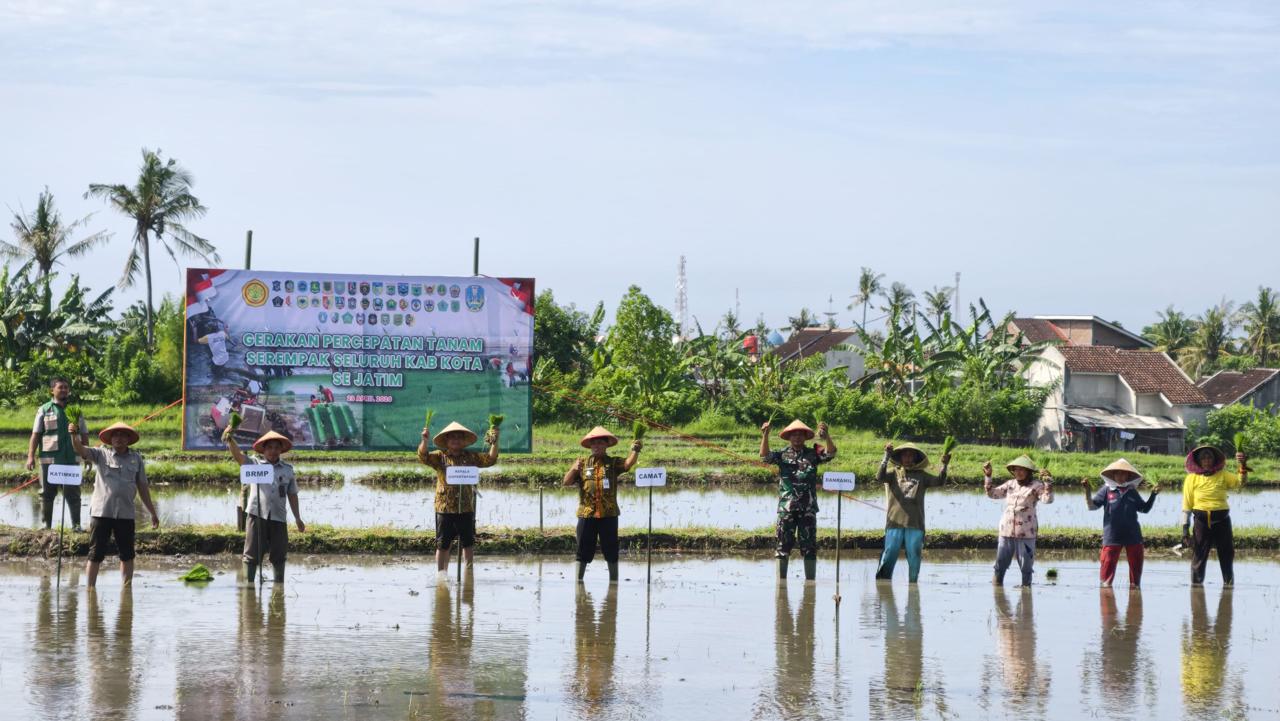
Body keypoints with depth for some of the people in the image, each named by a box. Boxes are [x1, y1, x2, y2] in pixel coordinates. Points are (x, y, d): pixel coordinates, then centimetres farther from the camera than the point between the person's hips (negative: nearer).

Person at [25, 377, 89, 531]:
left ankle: (76, 525, 4)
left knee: (73, 494, 0)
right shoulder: (44, 410, 5)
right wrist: (31, 456, -7)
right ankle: (46, 525, 10)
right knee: (47, 493, 3)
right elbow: (35, 435, 1)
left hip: (71, 459, 1)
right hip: (49, 459, -1)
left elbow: (84, 436, 15)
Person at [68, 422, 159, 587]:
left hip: (125, 513, 3)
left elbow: (142, 487, 14)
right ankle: (90, 588, 3)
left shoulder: (136, 458, 10)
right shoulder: (101, 454, 3)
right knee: (96, 554, -1)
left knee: (127, 555, 8)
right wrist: (75, 436, -33)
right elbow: (80, 450, -12)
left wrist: (152, 513, 15)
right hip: (101, 512, -3)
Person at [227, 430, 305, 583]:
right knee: (252, 555, -1)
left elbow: (292, 495, 16)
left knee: (279, 556, 8)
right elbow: (238, 456, -13)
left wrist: (298, 518, 13)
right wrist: (230, 441, -33)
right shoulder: (254, 464, 4)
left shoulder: (288, 469, 12)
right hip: (256, 515, -2)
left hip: (278, 518, 2)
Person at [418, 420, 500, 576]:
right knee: (443, 545, 3)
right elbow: (423, 457, -12)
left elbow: (489, 460, 2)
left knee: (468, 544, 8)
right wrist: (424, 440, -28)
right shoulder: (440, 457, 2)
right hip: (444, 509, -2)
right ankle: (440, 574, 10)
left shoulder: (471, 457, 8)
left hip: (466, 509, 2)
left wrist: (494, 443, -12)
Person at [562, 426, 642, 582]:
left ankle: (614, 580, 13)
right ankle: (578, 580, 12)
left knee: (611, 550, 5)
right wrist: (573, 469, -16)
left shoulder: (613, 463, 6)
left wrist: (635, 451, -34)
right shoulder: (582, 464, 9)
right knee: (583, 550, 5)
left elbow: (628, 464, -14)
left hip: (608, 514, 0)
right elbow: (566, 482, 4)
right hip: (586, 513, 0)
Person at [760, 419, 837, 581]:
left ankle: (810, 581, 10)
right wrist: (765, 436, -23)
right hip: (786, 507, -1)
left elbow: (830, 453, -7)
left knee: (809, 546, 4)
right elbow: (765, 456, -9)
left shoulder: (813, 454, 7)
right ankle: (780, 581, 5)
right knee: (783, 545, 1)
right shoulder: (782, 454, 6)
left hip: (808, 508, 1)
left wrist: (827, 436, -24)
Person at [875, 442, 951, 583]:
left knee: (914, 556, 3)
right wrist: (887, 456, -16)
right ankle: (882, 583, 0)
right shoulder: (894, 473, 11)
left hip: (915, 523, 2)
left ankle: (913, 583, 11)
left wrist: (944, 465, -13)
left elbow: (939, 481, 3)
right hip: (895, 522, -2)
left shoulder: (921, 476, 15)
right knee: (889, 554, -5)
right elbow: (880, 477, -8)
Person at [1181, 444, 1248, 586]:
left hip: (1222, 520, 1)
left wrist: (1242, 466, -26)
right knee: (1199, 557, 1)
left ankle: (1229, 583, 14)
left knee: (1227, 555, 6)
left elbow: (1241, 482, -9)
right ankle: (1196, 584, 7)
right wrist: (1185, 528, -3)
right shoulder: (1191, 478, 2)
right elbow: (1187, 505, 2)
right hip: (1201, 521, -1)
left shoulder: (1223, 475, 6)